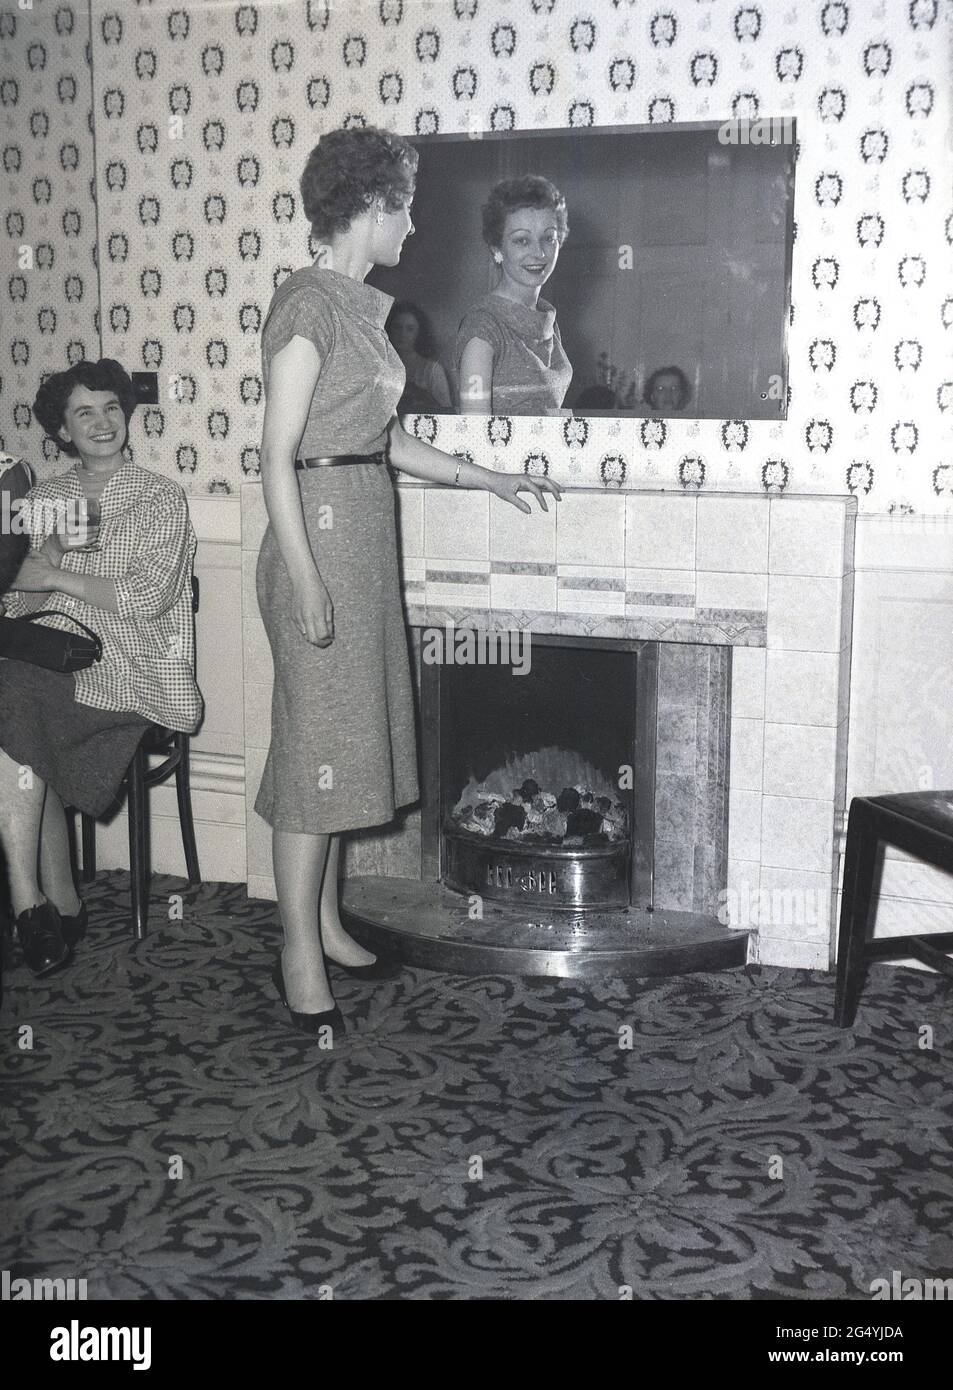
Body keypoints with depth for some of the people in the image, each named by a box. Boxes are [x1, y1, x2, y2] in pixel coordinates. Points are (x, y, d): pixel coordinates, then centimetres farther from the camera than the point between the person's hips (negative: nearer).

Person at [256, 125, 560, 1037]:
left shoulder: (358, 306, 14)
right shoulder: (308, 302, -13)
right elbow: (277, 457, -18)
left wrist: (488, 480, 24)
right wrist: (306, 582, -21)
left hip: (365, 535, 9)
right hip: (320, 532, -9)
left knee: (347, 734, 13)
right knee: (315, 739, -4)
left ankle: (325, 924, 25)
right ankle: (300, 957, 6)